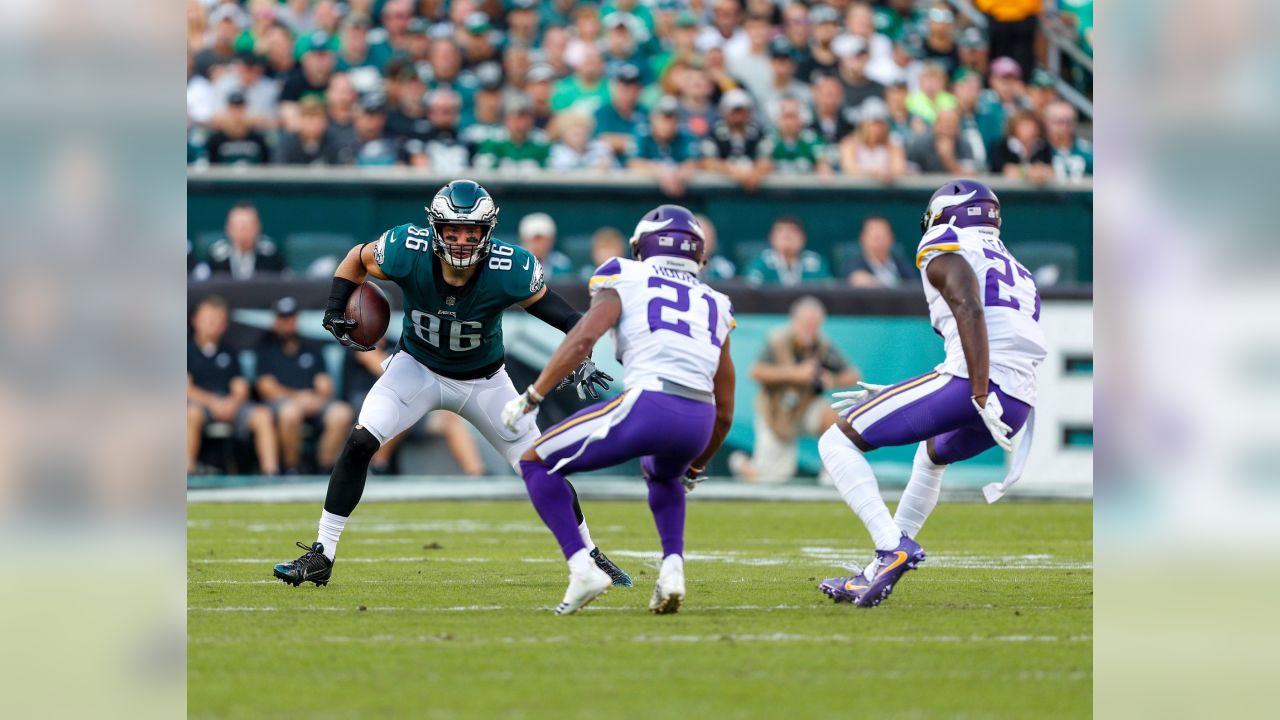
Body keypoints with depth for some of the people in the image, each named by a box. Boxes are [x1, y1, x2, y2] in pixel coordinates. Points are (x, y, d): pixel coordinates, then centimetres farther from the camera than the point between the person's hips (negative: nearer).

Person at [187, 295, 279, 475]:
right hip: (200, 402, -4)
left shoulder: (229, 354, 21)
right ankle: (188, 472, -40)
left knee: (262, 415, -22)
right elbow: (187, 388, -2)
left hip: (230, 404, 4)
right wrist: (213, 402, -16)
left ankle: (270, 472, -29)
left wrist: (232, 402, -11)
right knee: (192, 413, -40)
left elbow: (240, 389, 13)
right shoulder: (189, 351, 9)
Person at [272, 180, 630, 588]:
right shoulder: (407, 252, -28)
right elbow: (358, 257, -5)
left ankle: (590, 558, 23)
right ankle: (320, 558, -11)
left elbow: (563, 317, -14)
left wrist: (578, 362, -29)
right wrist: (335, 311, -15)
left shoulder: (510, 271, -30)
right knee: (360, 443, -20)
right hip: (418, 368, 0)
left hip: (483, 381, 0)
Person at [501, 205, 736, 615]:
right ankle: (673, 566, 16)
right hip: (699, 422, 5)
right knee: (663, 476, 40)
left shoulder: (626, 283, 17)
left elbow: (584, 338, -4)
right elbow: (725, 413, 31)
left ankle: (582, 567, -4)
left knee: (537, 464, 13)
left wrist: (531, 397, 1)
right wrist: (694, 470, 46)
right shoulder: (713, 306, 29)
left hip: (648, 406, -5)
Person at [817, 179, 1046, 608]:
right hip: (1017, 406, 8)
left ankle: (892, 545, -16)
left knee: (837, 442, 2)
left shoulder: (945, 252, 7)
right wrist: (888, 398, 35)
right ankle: (878, 575, 35)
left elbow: (970, 312, -14)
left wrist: (982, 398, -21)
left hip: (967, 387, -8)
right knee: (932, 453, 39)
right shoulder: (1016, 274, 32)